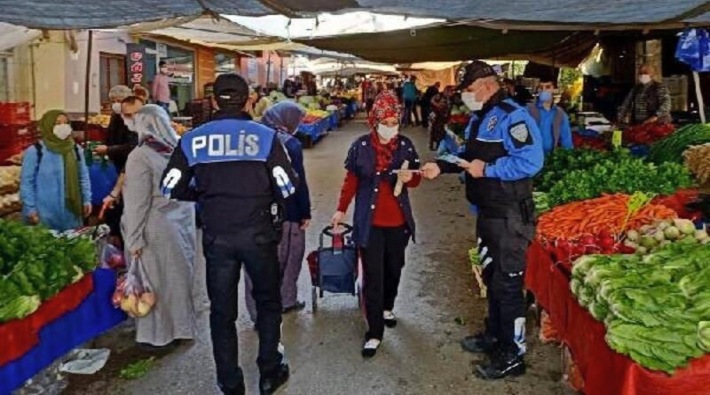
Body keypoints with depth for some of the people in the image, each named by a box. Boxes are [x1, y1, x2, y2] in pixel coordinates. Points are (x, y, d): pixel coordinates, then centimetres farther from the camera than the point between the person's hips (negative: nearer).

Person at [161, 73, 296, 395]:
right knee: (268, 302, 20)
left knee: (222, 310, 14)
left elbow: (171, 188, 0)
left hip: (217, 237, 1)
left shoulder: (193, 140, -3)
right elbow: (288, 188, -10)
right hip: (259, 234, -1)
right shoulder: (266, 136, -8)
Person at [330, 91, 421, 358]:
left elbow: (416, 180, 5)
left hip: (398, 221, 3)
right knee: (372, 276, -3)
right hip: (370, 222, -3)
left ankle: (387, 307, 46)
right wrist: (341, 209, -2)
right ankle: (375, 333, 5)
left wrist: (409, 178, -18)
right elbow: (351, 181, 1)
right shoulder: (361, 146, -7)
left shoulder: (406, 145, -1)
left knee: (394, 269, 19)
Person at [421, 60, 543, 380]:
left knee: (507, 284, -1)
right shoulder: (479, 118, 11)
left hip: (509, 217, -10)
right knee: (492, 278, 21)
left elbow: (531, 160, -30)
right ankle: (494, 335, 38)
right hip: (487, 213, 10)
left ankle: (512, 356, 12)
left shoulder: (512, 116, -20)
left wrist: (487, 169, -25)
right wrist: (441, 166, 7)